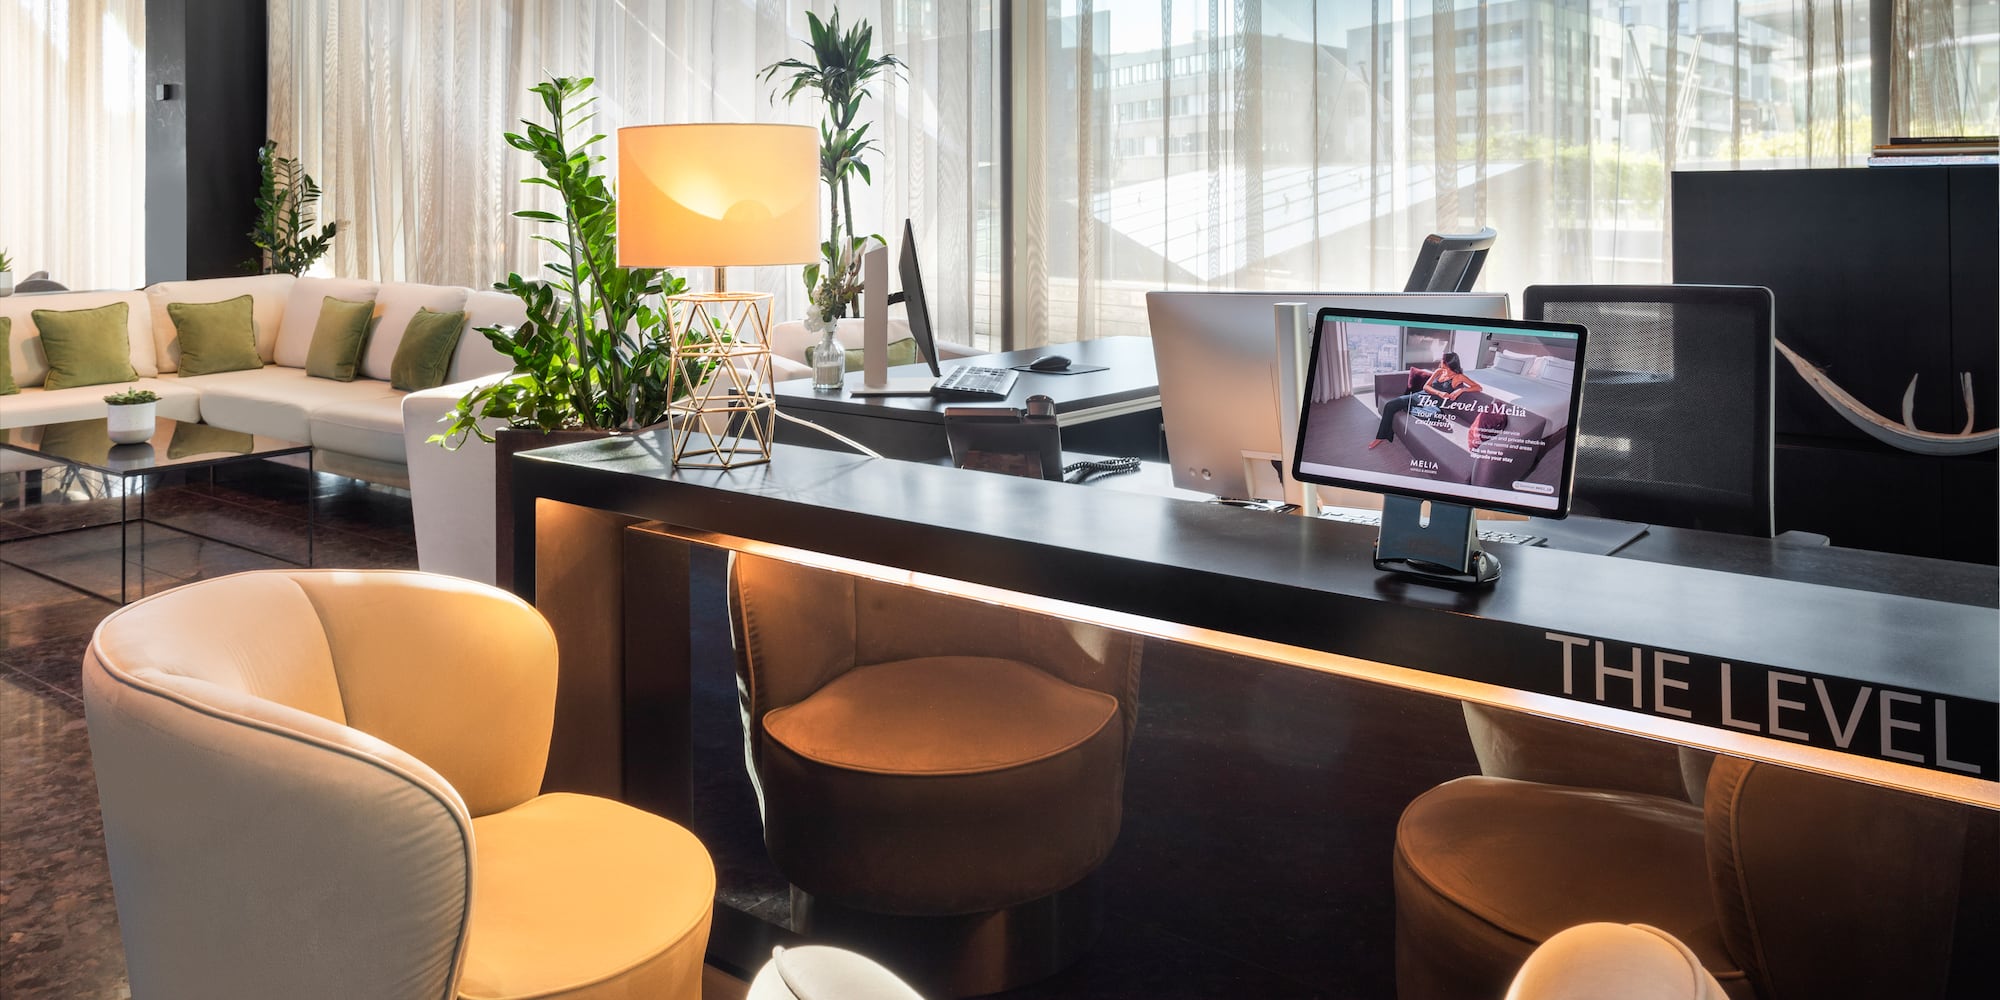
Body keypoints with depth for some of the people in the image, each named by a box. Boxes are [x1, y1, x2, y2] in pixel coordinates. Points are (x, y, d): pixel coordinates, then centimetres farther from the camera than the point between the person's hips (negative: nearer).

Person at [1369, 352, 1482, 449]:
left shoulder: (1459, 377, -3)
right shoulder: (1439, 371, 13)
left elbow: (1478, 387, -7)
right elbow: (1426, 386, 4)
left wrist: (1461, 389, -22)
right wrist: (1439, 393, -15)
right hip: (1420, 395, 6)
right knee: (1390, 405, -14)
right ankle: (1381, 437, -4)